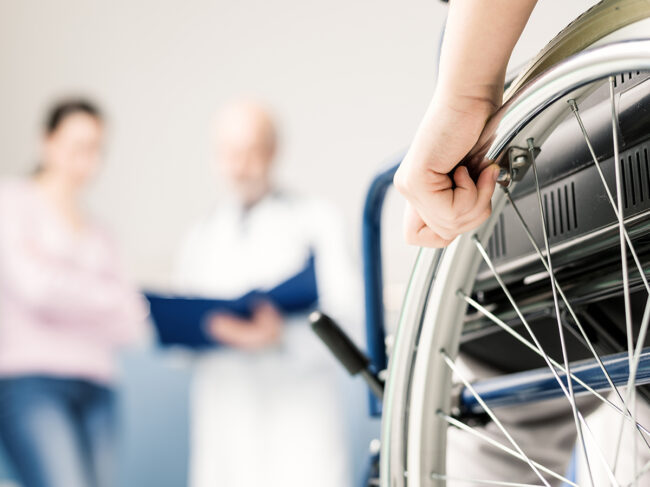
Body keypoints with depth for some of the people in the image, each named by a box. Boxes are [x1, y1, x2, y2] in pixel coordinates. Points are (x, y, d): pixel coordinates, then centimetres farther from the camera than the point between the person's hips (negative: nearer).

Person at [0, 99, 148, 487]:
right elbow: (35, 287, -8)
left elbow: (131, 325, 7)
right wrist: (103, 297, 5)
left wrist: (58, 278, -2)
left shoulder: (99, 236, 20)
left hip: (95, 391, 5)